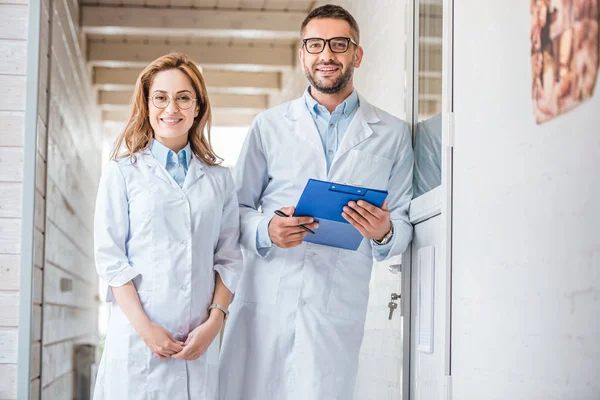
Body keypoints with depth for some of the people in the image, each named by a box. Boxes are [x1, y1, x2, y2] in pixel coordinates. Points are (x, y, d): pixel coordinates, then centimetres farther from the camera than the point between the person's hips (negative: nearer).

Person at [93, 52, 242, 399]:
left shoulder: (219, 179, 11)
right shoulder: (123, 172, 4)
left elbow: (229, 258, 8)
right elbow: (109, 257, -2)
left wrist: (215, 320, -6)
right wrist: (145, 327, -10)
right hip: (138, 340, -2)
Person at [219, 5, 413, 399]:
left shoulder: (393, 134, 10)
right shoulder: (270, 126, 11)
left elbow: (405, 221, 11)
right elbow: (237, 208, 12)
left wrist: (385, 232, -12)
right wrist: (265, 231, -10)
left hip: (337, 311, 0)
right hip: (264, 304, 1)